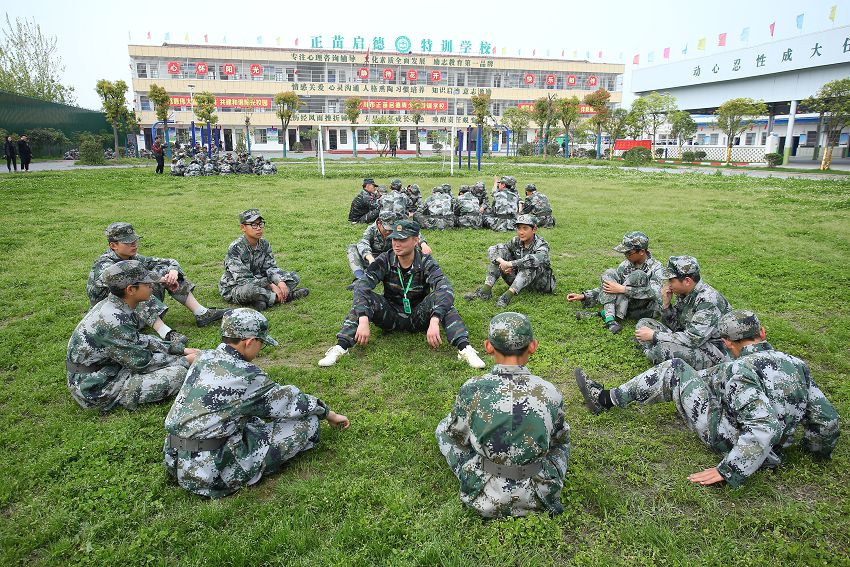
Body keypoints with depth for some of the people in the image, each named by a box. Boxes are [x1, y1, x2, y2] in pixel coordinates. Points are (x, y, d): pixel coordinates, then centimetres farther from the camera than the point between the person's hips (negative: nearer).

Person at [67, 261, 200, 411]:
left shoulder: (111, 305, -1)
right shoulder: (114, 321, -29)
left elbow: (138, 340, 11)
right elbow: (143, 363, -20)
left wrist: (181, 350, 6)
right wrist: (185, 360, -8)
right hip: (98, 389, -9)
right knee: (179, 373, -18)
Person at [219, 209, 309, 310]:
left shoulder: (264, 244, 0)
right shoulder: (235, 248, -20)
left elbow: (270, 267, -1)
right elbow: (243, 279, -25)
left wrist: (280, 282, -24)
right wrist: (270, 286, -29)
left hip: (259, 282, 7)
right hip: (233, 288, -7)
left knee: (294, 277, -2)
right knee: (250, 289, -43)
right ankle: (285, 296, -23)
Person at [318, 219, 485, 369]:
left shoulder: (426, 263, -15)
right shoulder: (384, 261, -12)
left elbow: (445, 289, -32)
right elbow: (361, 286, -25)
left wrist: (434, 322, -48)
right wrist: (363, 320, -41)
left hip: (418, 318, -1)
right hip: (390, 317, 1)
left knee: (441, 298, -28)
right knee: (365, 298, -25)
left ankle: (464, 349, -37)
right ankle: (340, 348, -33)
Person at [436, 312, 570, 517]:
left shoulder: (471, 390, -20)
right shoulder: (550, 393, -16)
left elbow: (457, 436, -1)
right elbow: (560, 439, 4)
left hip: (485, 499, -2)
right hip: (538, 499, 2)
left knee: (443, 428, 18)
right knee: (562, 439, 29)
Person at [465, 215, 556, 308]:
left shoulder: (541, 244, -18)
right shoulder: (516, 241, -3)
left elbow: (537, 259, -42)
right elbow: (492, 250, -9)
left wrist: (510, 264, -41)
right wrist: (502, 261, -30)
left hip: (539, 282, -5)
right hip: (518, 279, 5)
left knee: (530, 263, -35)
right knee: (500, 252, -10)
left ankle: (508, 295, -40)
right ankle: (485, 290, -21)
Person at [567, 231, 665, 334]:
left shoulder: (656, 268, -9)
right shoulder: (626, 264, 6)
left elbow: (654, 293, -27)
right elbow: (609, 287, 11)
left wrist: (622, 289, -30)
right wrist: (584, 296, 0)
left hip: (648, 310, -5)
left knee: (637, 275, -28)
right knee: (609, 273, -13)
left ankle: (604, 313, -28)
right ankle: (610, 318, -33)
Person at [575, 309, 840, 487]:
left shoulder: (740, 369, -27)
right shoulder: (797, 365, -5)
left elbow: (763, 428, -37)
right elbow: (828, 419, 1)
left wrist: (726, 471, -30)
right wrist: (819, 449, 22)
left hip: (727, 438, -8)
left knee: (675, 370, -1)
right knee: (714, 375, 22)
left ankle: (606, 399, 9)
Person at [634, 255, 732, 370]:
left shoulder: (708, 300, -24)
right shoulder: (684, 294, 1)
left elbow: (693, 339, -29)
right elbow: (674, 326, 10)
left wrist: (654, 335, -22)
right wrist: (666, 303, -8)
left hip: (713, 352, -9)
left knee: (664, 349, -34)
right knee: (643, 324, 2)